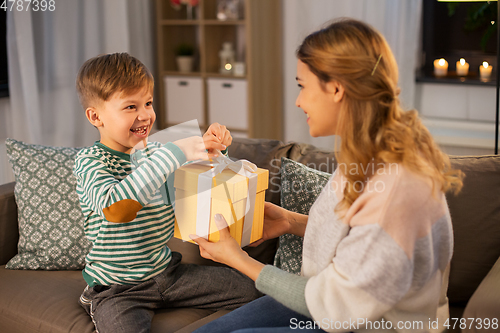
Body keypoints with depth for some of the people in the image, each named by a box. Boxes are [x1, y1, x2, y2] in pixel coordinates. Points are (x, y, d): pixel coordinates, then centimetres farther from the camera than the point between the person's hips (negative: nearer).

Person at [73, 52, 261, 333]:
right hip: (118, 288, -5)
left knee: (252, 290, -2)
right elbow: (114, 208, -35)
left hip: (167, 271, 6)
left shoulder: (154, 151, 5)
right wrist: (175, 152, -35)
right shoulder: (90, 161, -14)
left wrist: (211, 147, -4)